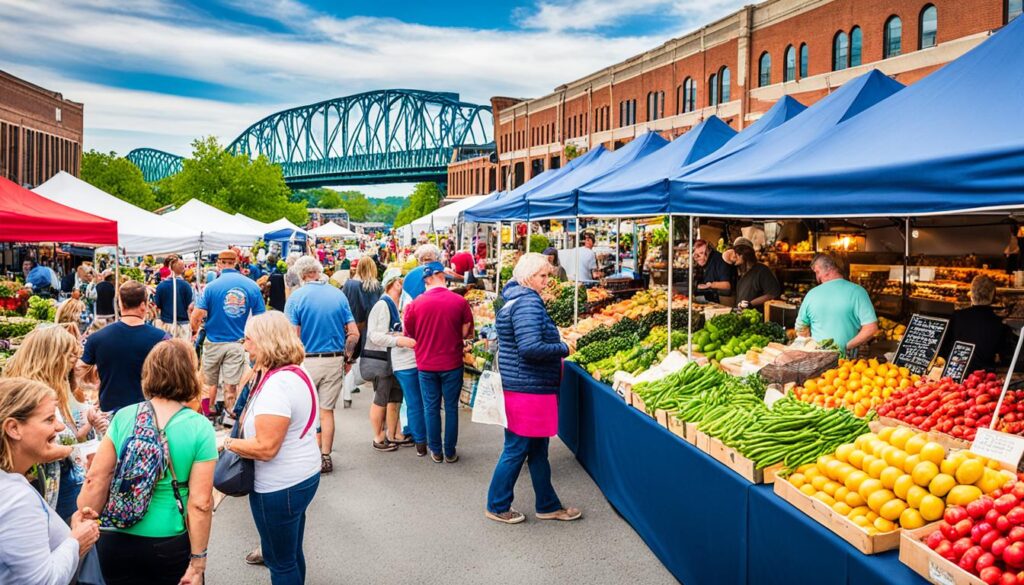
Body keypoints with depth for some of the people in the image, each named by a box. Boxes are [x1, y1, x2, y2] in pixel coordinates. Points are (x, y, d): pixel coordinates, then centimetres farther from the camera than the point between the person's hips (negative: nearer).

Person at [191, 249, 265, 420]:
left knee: (210, 383, 16)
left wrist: (196, 331, 8)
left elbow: (196, 316, -14)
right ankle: (229, 417, 11)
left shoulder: (211, 287, -10)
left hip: (214, 342, 0)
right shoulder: (252, 286, -5)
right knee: (230, 386, 5)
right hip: (237, 344, 1)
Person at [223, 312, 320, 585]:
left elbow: (265, 448, -27)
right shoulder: (298, 373, 6)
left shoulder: (276, 385, -26)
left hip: (280, 486, -10)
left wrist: (229, 443, -13)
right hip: (304, 476, 10)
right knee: (292, 554, 24)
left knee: (281, 562, 7)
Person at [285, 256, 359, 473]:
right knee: (327, 410, 10)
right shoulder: (338, 295, 3)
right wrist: (347, 358, 14)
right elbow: (354, 334, 1)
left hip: (306, 361, -2)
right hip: (334, 360, 3)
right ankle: (325, 457, 16)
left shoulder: (296, 297, -7)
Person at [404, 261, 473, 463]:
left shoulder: (416, 303, -9)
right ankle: (450, 452, 17)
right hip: (452, 363, 0)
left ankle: (436, 452, 20)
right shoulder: (460, 301, -10)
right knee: (451, 408, 10)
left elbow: (409, 333, 3)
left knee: (431, 408, 12)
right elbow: (467, 333, -2)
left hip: (426, 364, 1)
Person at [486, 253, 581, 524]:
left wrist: (555, 360, 14)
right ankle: (497, 507, 18)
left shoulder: (515, 299, 14)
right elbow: (531, 348, -28)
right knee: (516, 450, 3)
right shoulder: (529, 302, -19)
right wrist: (563, 348, -13)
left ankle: (548, 506, 28)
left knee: (538, 450, 17)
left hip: (524, 386, 11)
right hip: (527, 389, -11)